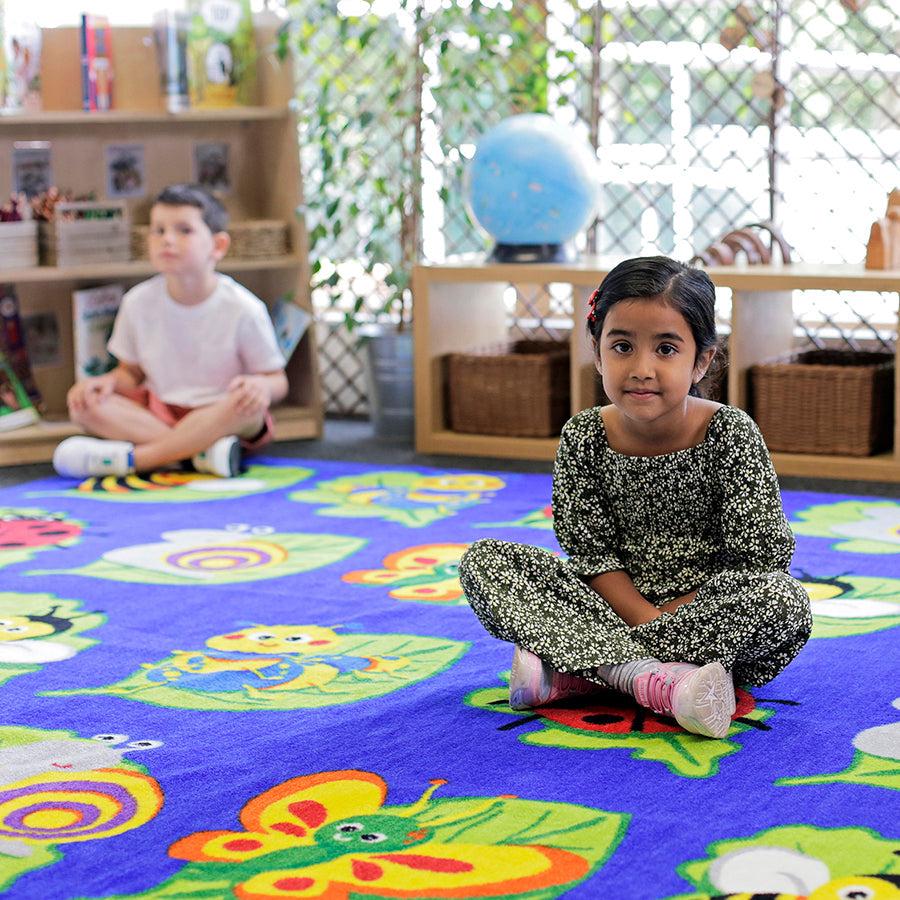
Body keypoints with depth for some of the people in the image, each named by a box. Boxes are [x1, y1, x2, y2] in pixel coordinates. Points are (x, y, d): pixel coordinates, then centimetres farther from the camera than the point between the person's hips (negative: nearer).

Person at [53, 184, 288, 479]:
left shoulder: (243, 309, -11)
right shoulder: (138, 302, -1)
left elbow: (278, 380, -6)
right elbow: (131, 371, 10)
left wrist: (263, 386, -30)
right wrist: (109, 381, -13)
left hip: (218, 417, -3)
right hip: (157, 412, 3)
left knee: (247, 403, -37)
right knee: (84, 406, -21)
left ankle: (130, 458, -33)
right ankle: (201, 451, -32)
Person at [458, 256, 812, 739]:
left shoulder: (731, 434, -12)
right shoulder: (583, 437, -6)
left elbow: (759, 559, -13)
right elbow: (591, 553, -5)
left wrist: (678, 613, -18)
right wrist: (644, 617, -20)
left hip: (706, 609, -2)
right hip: (610, 604, 2)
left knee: (785, 599, -34)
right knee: (485, 562, -13)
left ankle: (570, 670, -29)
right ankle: (651, 676, -31)